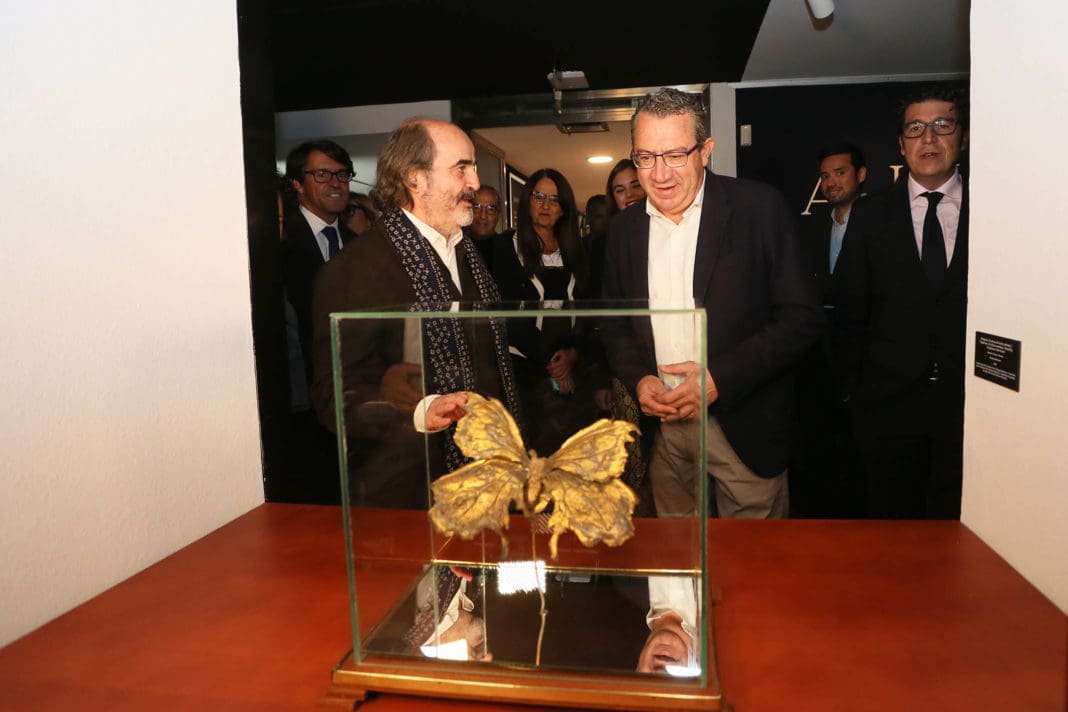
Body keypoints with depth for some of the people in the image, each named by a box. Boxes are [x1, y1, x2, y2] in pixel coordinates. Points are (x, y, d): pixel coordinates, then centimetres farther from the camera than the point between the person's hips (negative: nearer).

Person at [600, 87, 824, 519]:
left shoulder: (760, 209, -8)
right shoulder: (624, 228, 6)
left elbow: (803, 317, -9)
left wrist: (719, 378, -17)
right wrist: (637, 380, -7)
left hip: (744, 428, -3)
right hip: (660, 429, 4)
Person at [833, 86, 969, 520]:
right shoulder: (870, 215, 5)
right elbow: (849, 311, 5)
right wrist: (851, 391, 2)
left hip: (968, 403, 0)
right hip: (888, 403, 1)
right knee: (891, 521, 11)